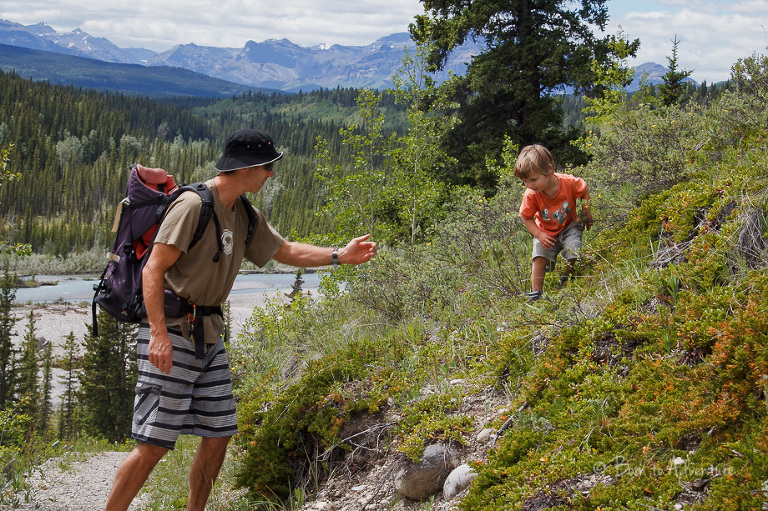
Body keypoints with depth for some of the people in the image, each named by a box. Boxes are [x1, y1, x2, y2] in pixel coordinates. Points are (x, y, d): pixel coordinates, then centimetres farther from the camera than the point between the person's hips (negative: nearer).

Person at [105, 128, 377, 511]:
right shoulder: (193, 205, -15)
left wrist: (340, 256, 14)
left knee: (219, 433, 10)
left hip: (208, 334, 9)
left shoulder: (245, 217, 13)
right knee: (154, 443, -10)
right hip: (172, 331, -9)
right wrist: (159, 333, -27)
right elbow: (153, 270, -18)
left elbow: (285, 251, 26)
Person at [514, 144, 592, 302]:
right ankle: (536, 294, -1)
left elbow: (584, 191, -3)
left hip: (569, 227, -1)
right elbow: (526, 217, -10)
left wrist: (586, 212, -5)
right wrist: (539, 234, -23)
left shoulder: (569, 182, -27)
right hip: (546, 232, 1)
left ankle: (566, 282, 9)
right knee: (540, 258, -16)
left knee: (573, 256, -20)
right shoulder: (531, 195, -25)